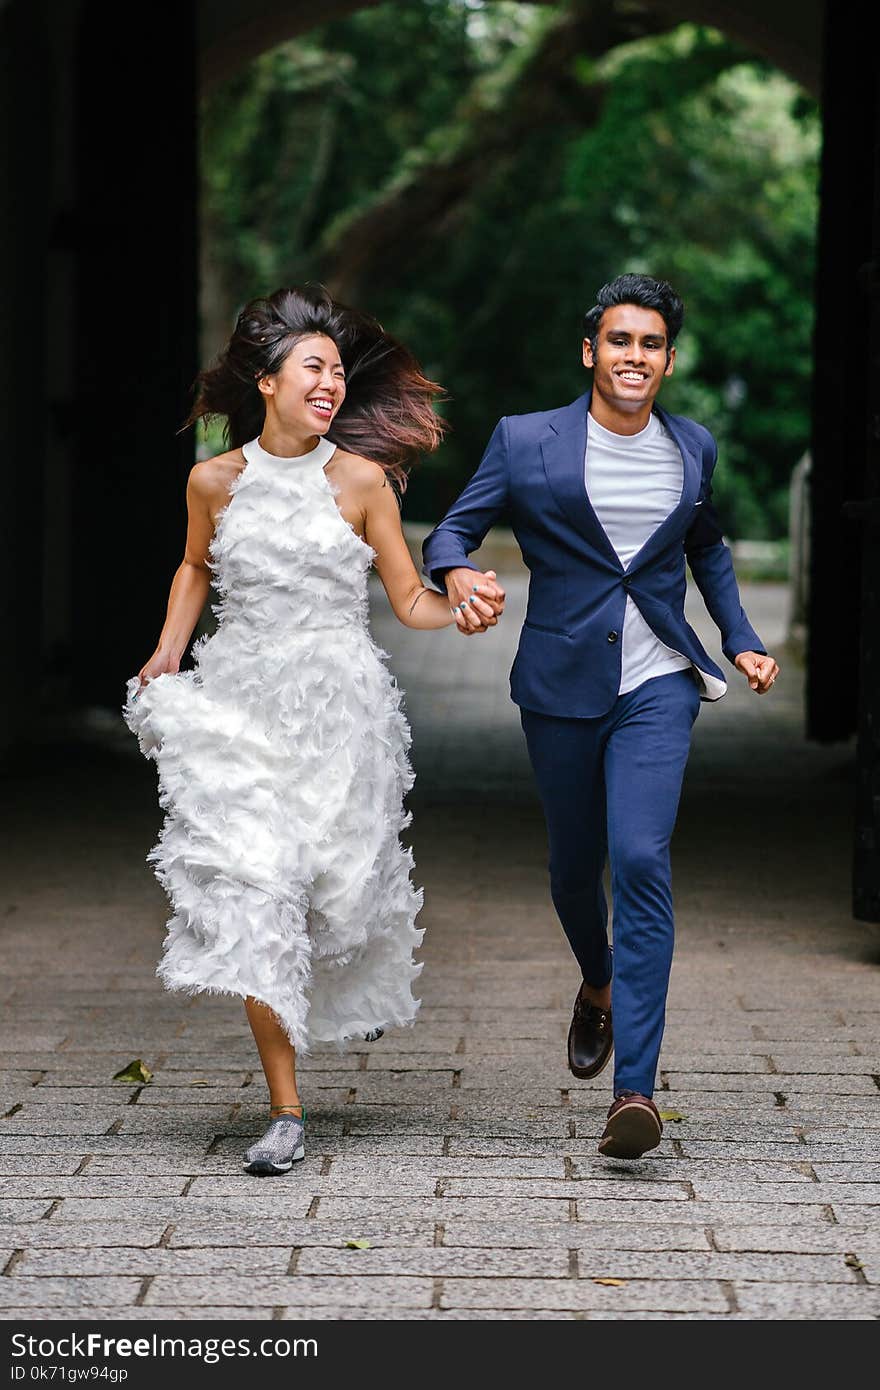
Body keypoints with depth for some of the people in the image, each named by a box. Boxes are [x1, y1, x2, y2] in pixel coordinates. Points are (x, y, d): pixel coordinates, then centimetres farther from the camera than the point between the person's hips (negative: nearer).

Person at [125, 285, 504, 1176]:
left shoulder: (361, 481, -3)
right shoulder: (214, 481, 1)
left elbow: (409, 599, 0)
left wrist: (463, 614, -19)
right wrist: (169, 648, 8)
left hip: (336, 708, 0)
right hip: (240, 704, 0)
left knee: (338, 887, 7)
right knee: (252, 898, -11)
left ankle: (361, 992, 47)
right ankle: (285, 1112, -6)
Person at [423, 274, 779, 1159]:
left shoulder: (695, 450, 8)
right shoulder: (525, 441, 0)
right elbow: (454, 528, 0)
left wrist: (740, 639, 15)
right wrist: (457, 572, -23)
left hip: (658, 687, 0)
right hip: (560, 686, 0)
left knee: (641, 861, -16)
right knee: (573, 866, 12)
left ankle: (635, 1089, -20)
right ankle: (598, 987, 47)